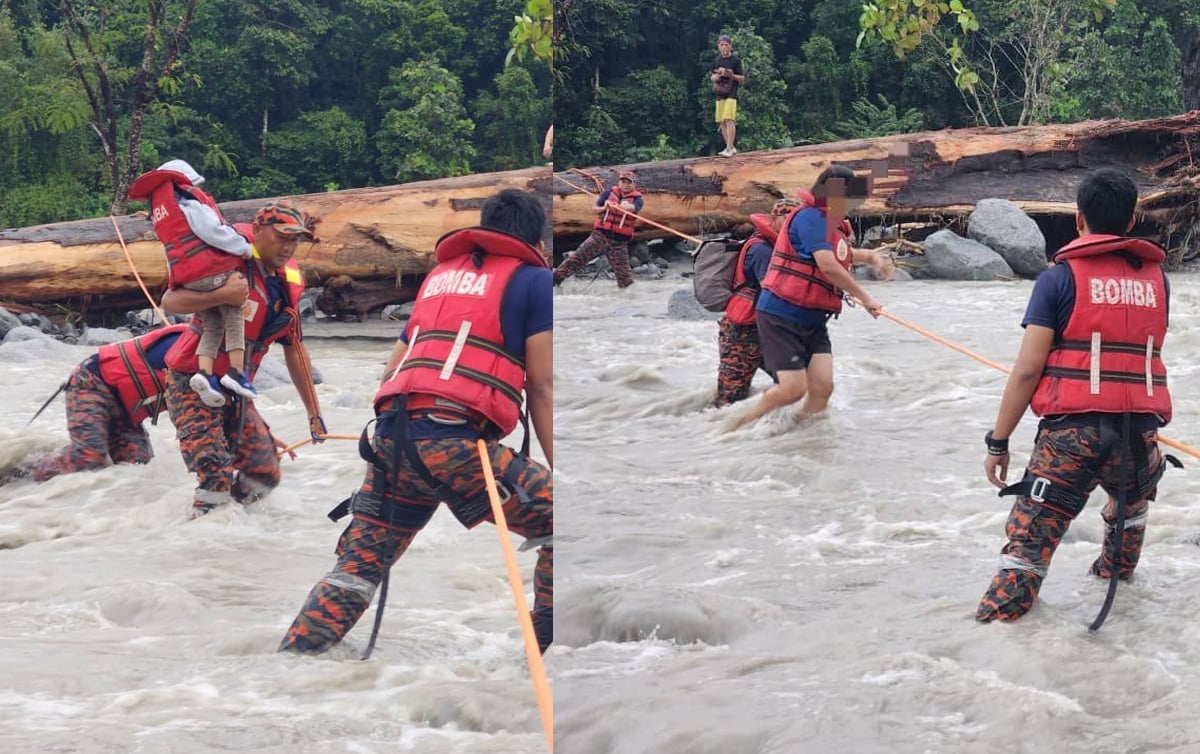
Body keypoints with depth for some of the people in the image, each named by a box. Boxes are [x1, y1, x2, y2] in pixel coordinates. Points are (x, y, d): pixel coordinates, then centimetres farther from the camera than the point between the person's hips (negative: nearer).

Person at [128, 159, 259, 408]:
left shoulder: (157, 206, 23)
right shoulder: (183, 194, -3)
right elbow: (210, 229, -12)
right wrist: (243, 247, -2)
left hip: (186, 277, 7)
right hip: (213, 270, -7)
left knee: (212, 326, 12)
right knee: (234, 315, 4)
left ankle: (204, 373, -8)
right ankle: (236, 371, -8)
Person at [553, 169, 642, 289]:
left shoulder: (637, 198, -2)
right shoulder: (610, 192, 5)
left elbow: (633, 207, -26)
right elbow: (594, 209, 10)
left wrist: (628, 207, -49)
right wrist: (604, 208, -12)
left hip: (619, 242, -2)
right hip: (600, 235, 2)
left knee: (624, 275, 0)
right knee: (577, 257, -5)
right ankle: (556, 277, 0)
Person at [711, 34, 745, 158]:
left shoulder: (736, 60, -1)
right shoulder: (716, 60, 13)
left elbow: (742, 78, 0)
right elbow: (712, 77, 18)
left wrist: (731, 75, -18)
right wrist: (716, 77, -5)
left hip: (731, 94, -6)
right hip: (719, 94, 6)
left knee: (729, 120, -16)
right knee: (722, 122, 6)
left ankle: (729, 148, -17)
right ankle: (731, 147, 16)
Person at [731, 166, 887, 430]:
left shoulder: (834, 225, 16)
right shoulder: (810, 217, -14)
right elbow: (827, 265, -22)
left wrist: (868, 256, 21)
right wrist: (864, 298, -16)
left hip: (812, 321, 9)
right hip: (782, 316, -9)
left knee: (822, 387, -8)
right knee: (794, 388, -13)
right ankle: (739, 427, 5)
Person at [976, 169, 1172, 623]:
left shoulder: (1060, 278, 0)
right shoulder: (1156, 277, 11)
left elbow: (1028, 369, -5)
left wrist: (998, 442, -1)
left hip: (1071, 430, -4)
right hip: (1141, 431, 4)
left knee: (1030, 537, -5)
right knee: (1133, 500, 36)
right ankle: (1115, 571, 54)